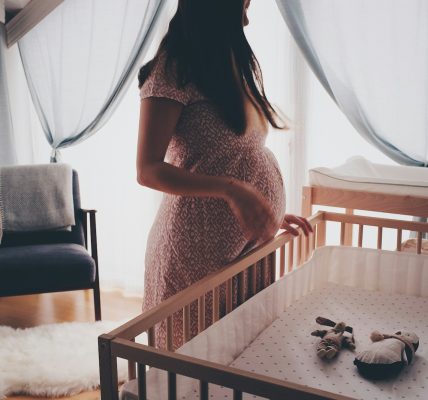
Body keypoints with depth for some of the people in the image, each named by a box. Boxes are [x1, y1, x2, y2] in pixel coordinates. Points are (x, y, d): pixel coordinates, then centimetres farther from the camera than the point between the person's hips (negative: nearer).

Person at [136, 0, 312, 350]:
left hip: (247, 241, 8)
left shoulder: (229, 66, 15)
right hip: (202, 245, -7)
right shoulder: (174, 69, -10)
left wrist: (271, 216, 14)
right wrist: (232, 190, -27)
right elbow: (148, 170, -16)